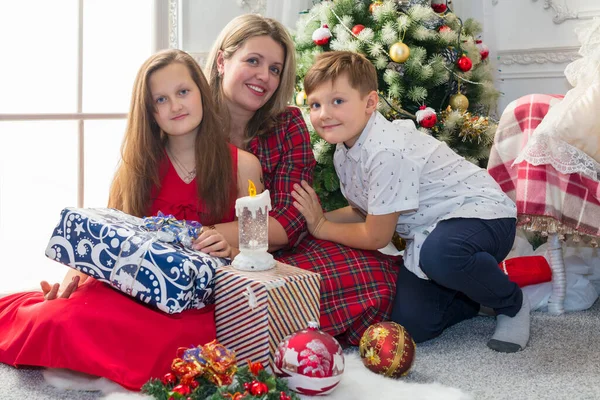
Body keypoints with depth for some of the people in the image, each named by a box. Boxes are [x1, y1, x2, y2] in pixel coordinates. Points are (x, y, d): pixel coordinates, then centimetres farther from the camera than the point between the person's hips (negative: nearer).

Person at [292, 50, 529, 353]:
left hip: (479, 212, -8)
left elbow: (376, 236, -20)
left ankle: (512, 304, -11)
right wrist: (315, 217, 0)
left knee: (440, 254, -42)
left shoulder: (386, 151, -28)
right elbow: (363, 211, 15)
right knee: (408, 324, -9)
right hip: (426, 231, 8)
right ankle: (470, 296, 21)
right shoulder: (344, 151, 1)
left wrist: (321, 227, -7)